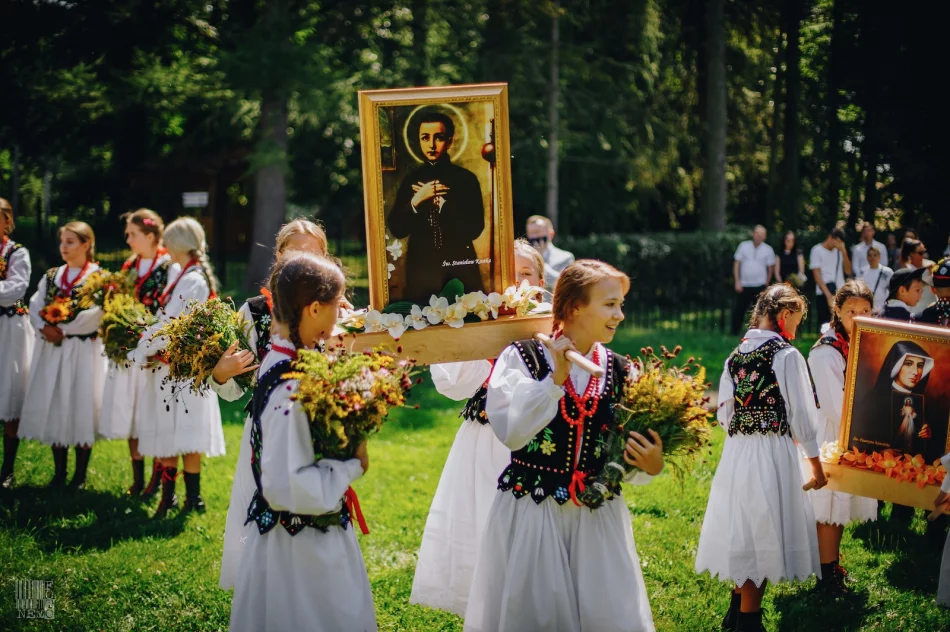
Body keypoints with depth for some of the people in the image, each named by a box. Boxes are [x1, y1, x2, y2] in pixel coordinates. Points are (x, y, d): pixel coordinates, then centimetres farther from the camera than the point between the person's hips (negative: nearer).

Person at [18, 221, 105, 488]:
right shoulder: (51, 276, 13)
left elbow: (93, 316, -16)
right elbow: (35, 306, 6)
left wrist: (62, 330, -16)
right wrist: (45, 328, -13)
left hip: (84, 351, -5)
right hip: (51, 349, 5)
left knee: (80, 408, -1)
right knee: (52, 408, 6)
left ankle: (80, 476, 9)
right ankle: (59, 474, 16)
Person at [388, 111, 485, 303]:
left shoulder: (466, 178, 1)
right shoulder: (411, 180, 7)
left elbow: (475, 229, -7)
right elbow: (396, 230, 1)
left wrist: (439, 202, -11)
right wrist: (417, 200, -13)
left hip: (461, 271, -1)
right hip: (421, 271, 1)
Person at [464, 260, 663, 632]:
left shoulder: (618, 370, 3)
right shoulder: (523, 357, -8)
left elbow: (627, 454, 7)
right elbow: (509, 431, -21)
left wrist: (649, 465, -14)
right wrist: (555, 379, -21)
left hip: (599, 518, 3)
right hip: (530, 513, -3)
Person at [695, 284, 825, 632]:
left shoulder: (736, 355, 7)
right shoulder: (786, 355, -11)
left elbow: (724, 414, 10)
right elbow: (801, 414, -8)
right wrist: (815, 462, 2)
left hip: (735, 452, 6)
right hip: (772, 454, -6)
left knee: (742, 529, 18)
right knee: (764, 531, 4)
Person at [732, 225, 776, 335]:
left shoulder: (768, 250, 1)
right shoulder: (744, 246, 2)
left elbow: (770, 268, 6)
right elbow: (736, 264, 3)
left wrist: (766, 285, 4)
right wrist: (737, 282, -2)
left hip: (760, 286, 0)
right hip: (744, 285, 1)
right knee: (739, 310, 3)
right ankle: (734, 333, 13)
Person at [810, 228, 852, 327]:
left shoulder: (839, 251, 13)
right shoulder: (817, 251, 0)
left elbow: (848, 271, 9)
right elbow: (817, 276, -6)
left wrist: (844, 252, -2)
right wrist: (829, 296, -14)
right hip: (824, 294, -4)